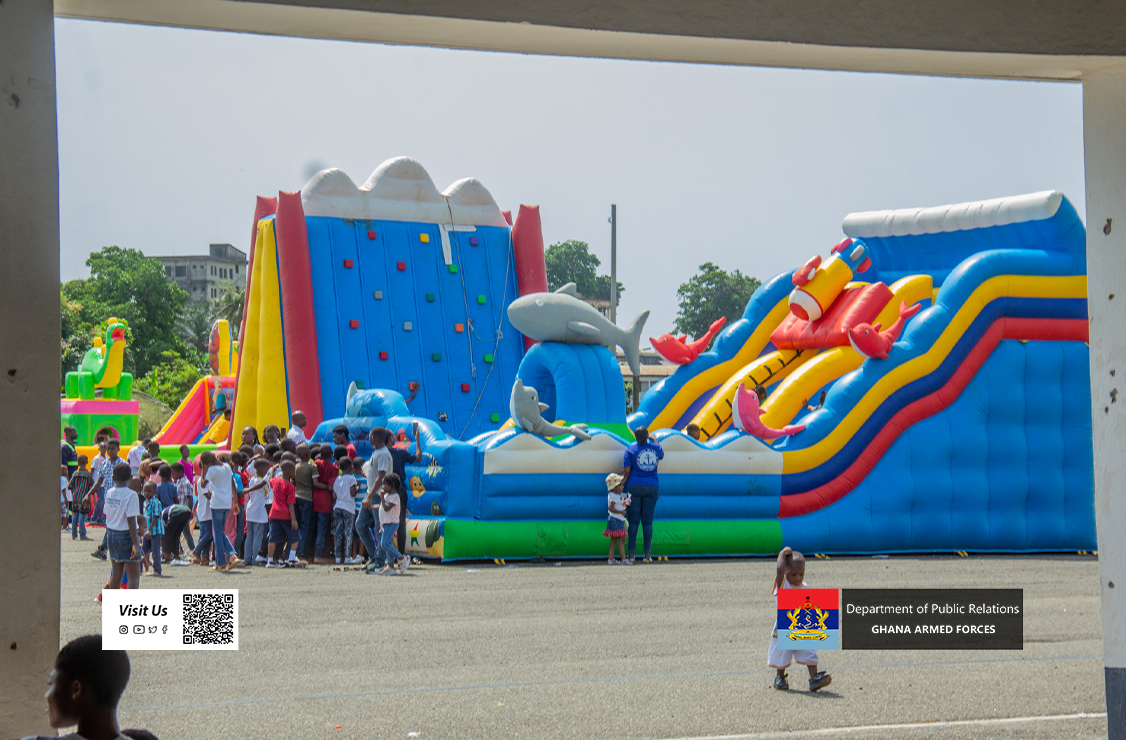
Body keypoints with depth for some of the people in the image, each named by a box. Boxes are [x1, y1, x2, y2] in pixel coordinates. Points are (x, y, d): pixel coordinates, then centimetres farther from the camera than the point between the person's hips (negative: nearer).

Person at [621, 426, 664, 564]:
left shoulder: (630, 450, -1)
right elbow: (661, 455, 32)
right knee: (648, 521, 4)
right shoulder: (656, 448, 6)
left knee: (633, 521, 1)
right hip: (652, 487, 2)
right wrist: (654, 440, 43)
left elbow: (626, 472, -7)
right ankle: (647, 554, 0)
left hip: (634, 486, -2)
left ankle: (631, 554, -2)